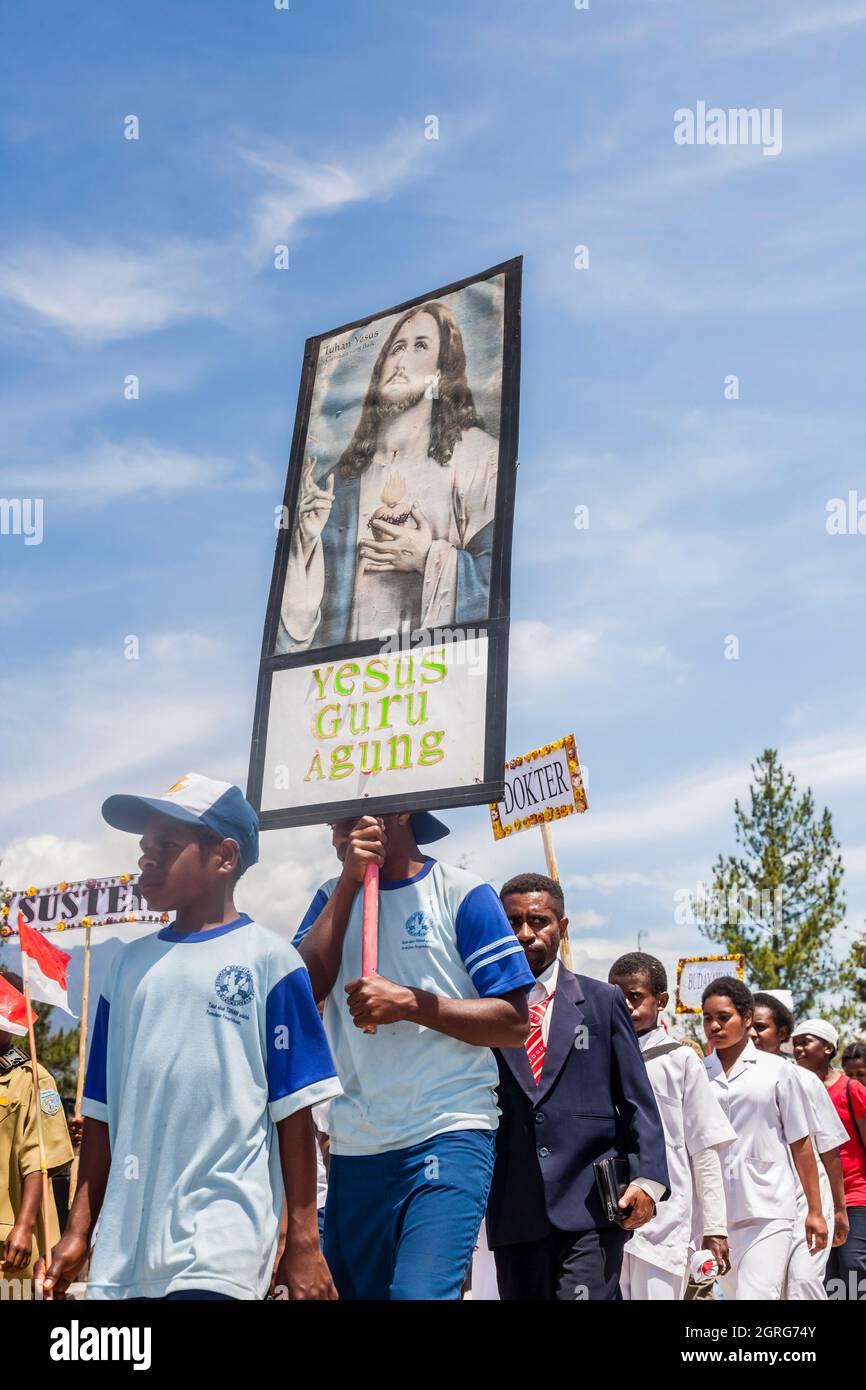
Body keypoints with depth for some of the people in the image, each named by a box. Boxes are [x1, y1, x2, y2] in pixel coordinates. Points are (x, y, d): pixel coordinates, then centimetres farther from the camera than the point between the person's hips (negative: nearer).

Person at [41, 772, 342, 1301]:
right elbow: (104, 1110, 15)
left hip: (223, 1240, -5)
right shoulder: (130, 964, 12)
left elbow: (294, 1111, -4)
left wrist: (304, 1242, -6)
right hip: (125, 1244, 5)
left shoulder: (267, 957, -2)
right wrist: (79, 1230, 12)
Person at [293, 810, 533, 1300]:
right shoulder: (335, 896, 11)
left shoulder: (461, 893, -3)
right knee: (352, 1287, 17)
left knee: (419, 1290, -21)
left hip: (448, 1136, -5)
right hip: (354, 1147, 5)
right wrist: (350, 879, -8)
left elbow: (515, 1024, -6)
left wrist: (410, 1003, -17)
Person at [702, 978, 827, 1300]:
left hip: (768, 1210, -3)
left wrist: (815, 1210, 4)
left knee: (757, 1295, -14)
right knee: (734, 1292, 11)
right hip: (713, 1210, 3)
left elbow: (800, 1143, 5)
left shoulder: (776, 1070, 1)